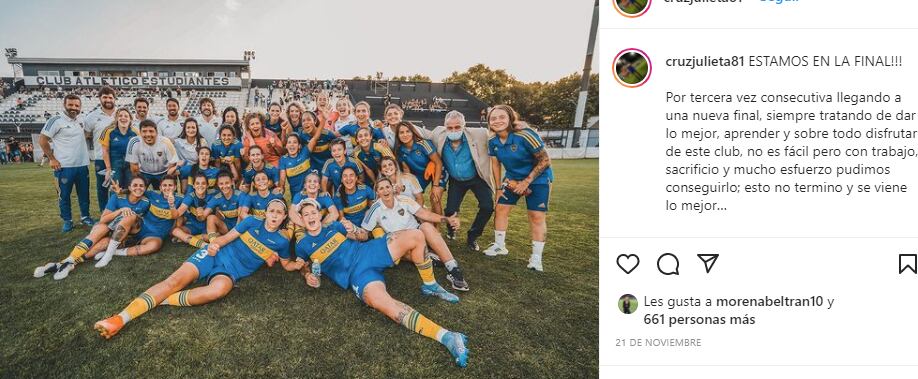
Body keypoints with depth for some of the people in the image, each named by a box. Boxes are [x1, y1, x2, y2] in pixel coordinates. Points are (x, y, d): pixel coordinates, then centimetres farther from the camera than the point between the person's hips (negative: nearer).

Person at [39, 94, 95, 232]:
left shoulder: (81, 120, 7)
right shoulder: (56, 121, -11)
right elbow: (42, 140, -8)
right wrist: (52, 159, -10)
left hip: (82, 165, 5)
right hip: (64, 166, -5)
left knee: (84, 194, 14)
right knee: (64, 195, 5)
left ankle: (85, 217, 27)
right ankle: (67, 221, 16)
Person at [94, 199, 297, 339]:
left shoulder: (282, 240, 4)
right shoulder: (252, 221, 6)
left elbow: (286, 264, 17)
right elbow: (228, 237, 4)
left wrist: (297, 265, -4)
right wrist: (215, 244, -16)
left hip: (232, 271, -2)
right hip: (216, 254, 2)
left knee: (219, 289, -38)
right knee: (176, 280, -20)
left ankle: (165, 301, -25)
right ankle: (121, 318, -26)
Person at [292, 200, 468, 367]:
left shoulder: (334, 226, 17)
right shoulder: (302, 244, 12)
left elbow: (364, 235, 17)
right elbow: (303, 267, 21)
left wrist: (353, 230, -6)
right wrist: (308, 276, -3)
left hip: (368, 252, 4)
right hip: (356, 274, -4)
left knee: (415, 236, -18)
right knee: (379, 301, -39)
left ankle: (430, 286, 1)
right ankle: (445, 336, -49)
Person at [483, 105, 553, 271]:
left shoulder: (525, 135, -30)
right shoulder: (492, 141, -11)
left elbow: (545, 161, -24)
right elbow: (495, 165, 4)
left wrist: (526, 182, -22)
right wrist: (499, 187, 4)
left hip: (538, 178, -5)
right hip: (512, 178, 6)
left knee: (537, 216, -7)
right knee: (500, 208, 4)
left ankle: (536, 256, 4)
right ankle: (499, 245, 22)